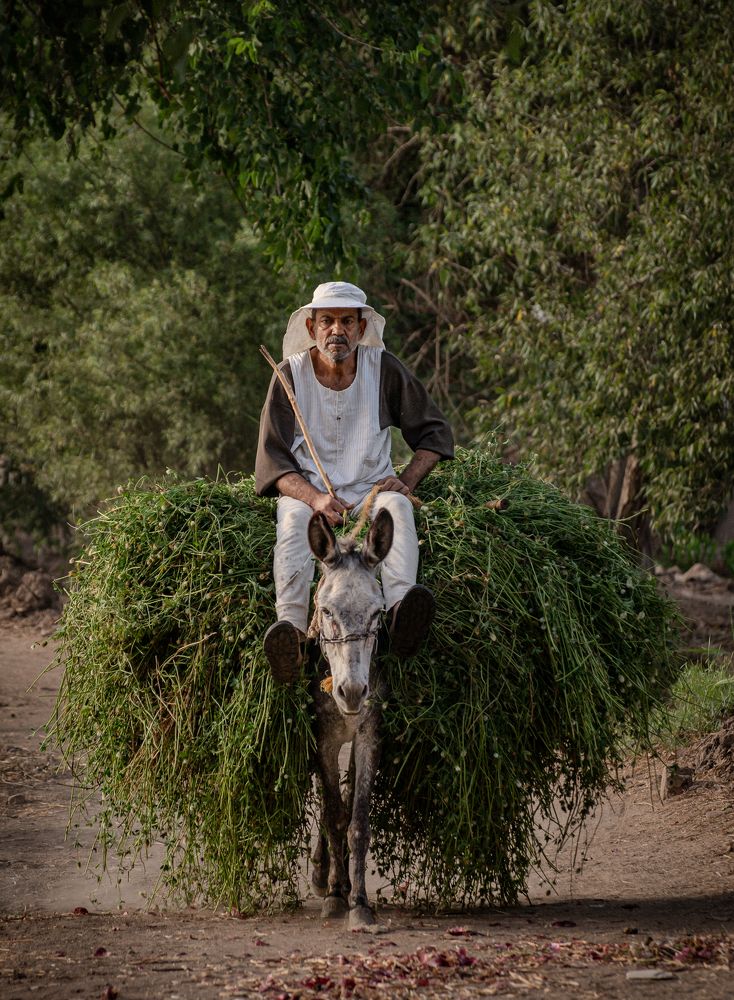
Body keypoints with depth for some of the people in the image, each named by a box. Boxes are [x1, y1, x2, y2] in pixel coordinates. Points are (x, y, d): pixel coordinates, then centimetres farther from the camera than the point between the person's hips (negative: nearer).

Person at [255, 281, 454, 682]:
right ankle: (291, 627, -56)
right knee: (293, 519, -34)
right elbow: (273, 461, -4)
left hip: (370, 488, 1)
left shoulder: (384, 369, 2)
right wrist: (315, 498, -23)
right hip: (308, 490, -1)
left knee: (396, 507, -33)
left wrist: (405, 481, -9)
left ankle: (401, 610, -59)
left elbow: (435, 431, 9)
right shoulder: (291, 374, -1)